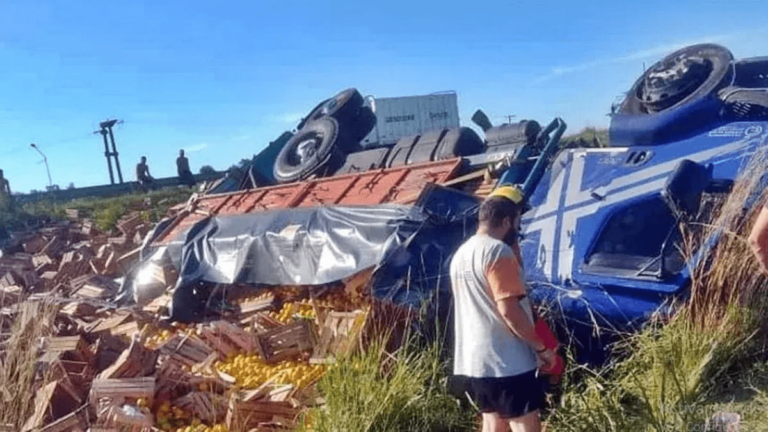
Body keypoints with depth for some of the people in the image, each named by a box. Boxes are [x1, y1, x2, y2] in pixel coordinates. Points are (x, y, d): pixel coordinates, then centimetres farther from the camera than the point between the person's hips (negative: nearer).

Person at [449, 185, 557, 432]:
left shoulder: (460, 254, 13)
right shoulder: (498, 250, -16)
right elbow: (509, 310, -21)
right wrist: (541, 348, -11)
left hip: (473, 362, 9)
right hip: (506, 363, -9)